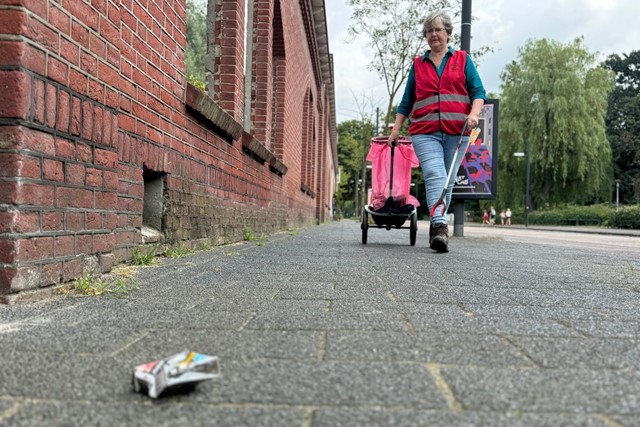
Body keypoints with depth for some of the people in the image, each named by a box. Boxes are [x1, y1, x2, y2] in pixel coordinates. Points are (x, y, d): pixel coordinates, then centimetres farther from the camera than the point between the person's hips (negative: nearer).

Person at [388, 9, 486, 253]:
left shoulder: (463, 60, 15)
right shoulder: (417, 65, 18)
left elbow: (478, 91, 8)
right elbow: (406, 101, 20)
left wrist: (474, 114, -11)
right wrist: (396, 129, 12)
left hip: (456, 132, 0)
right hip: (425, 132, 0)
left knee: (448, 181, 2)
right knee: (434, 176, -19)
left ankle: (436, 228, 14)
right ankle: (440, 227, -30)